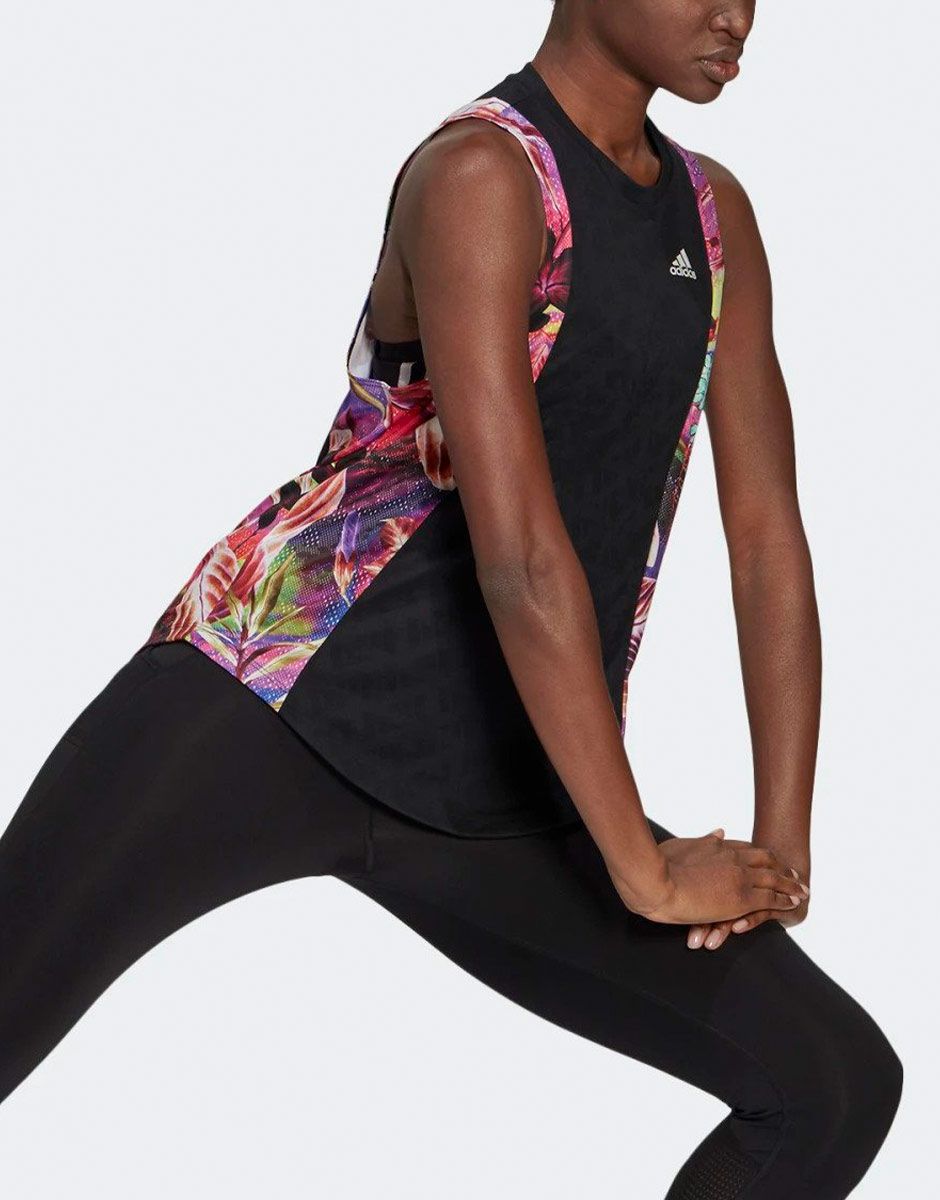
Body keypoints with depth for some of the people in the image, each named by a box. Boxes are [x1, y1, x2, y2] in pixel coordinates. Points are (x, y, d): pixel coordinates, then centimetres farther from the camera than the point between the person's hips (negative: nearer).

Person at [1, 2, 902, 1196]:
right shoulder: (479, 173, -14)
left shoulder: (717, 218, 10)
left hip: (490, 818, 7)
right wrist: (645, 869, -15)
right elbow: (518, 553, -20)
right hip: (268, 709, -7)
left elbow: (770, 536, 9)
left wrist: (780, 845, 1)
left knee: (842, 1085, 0)